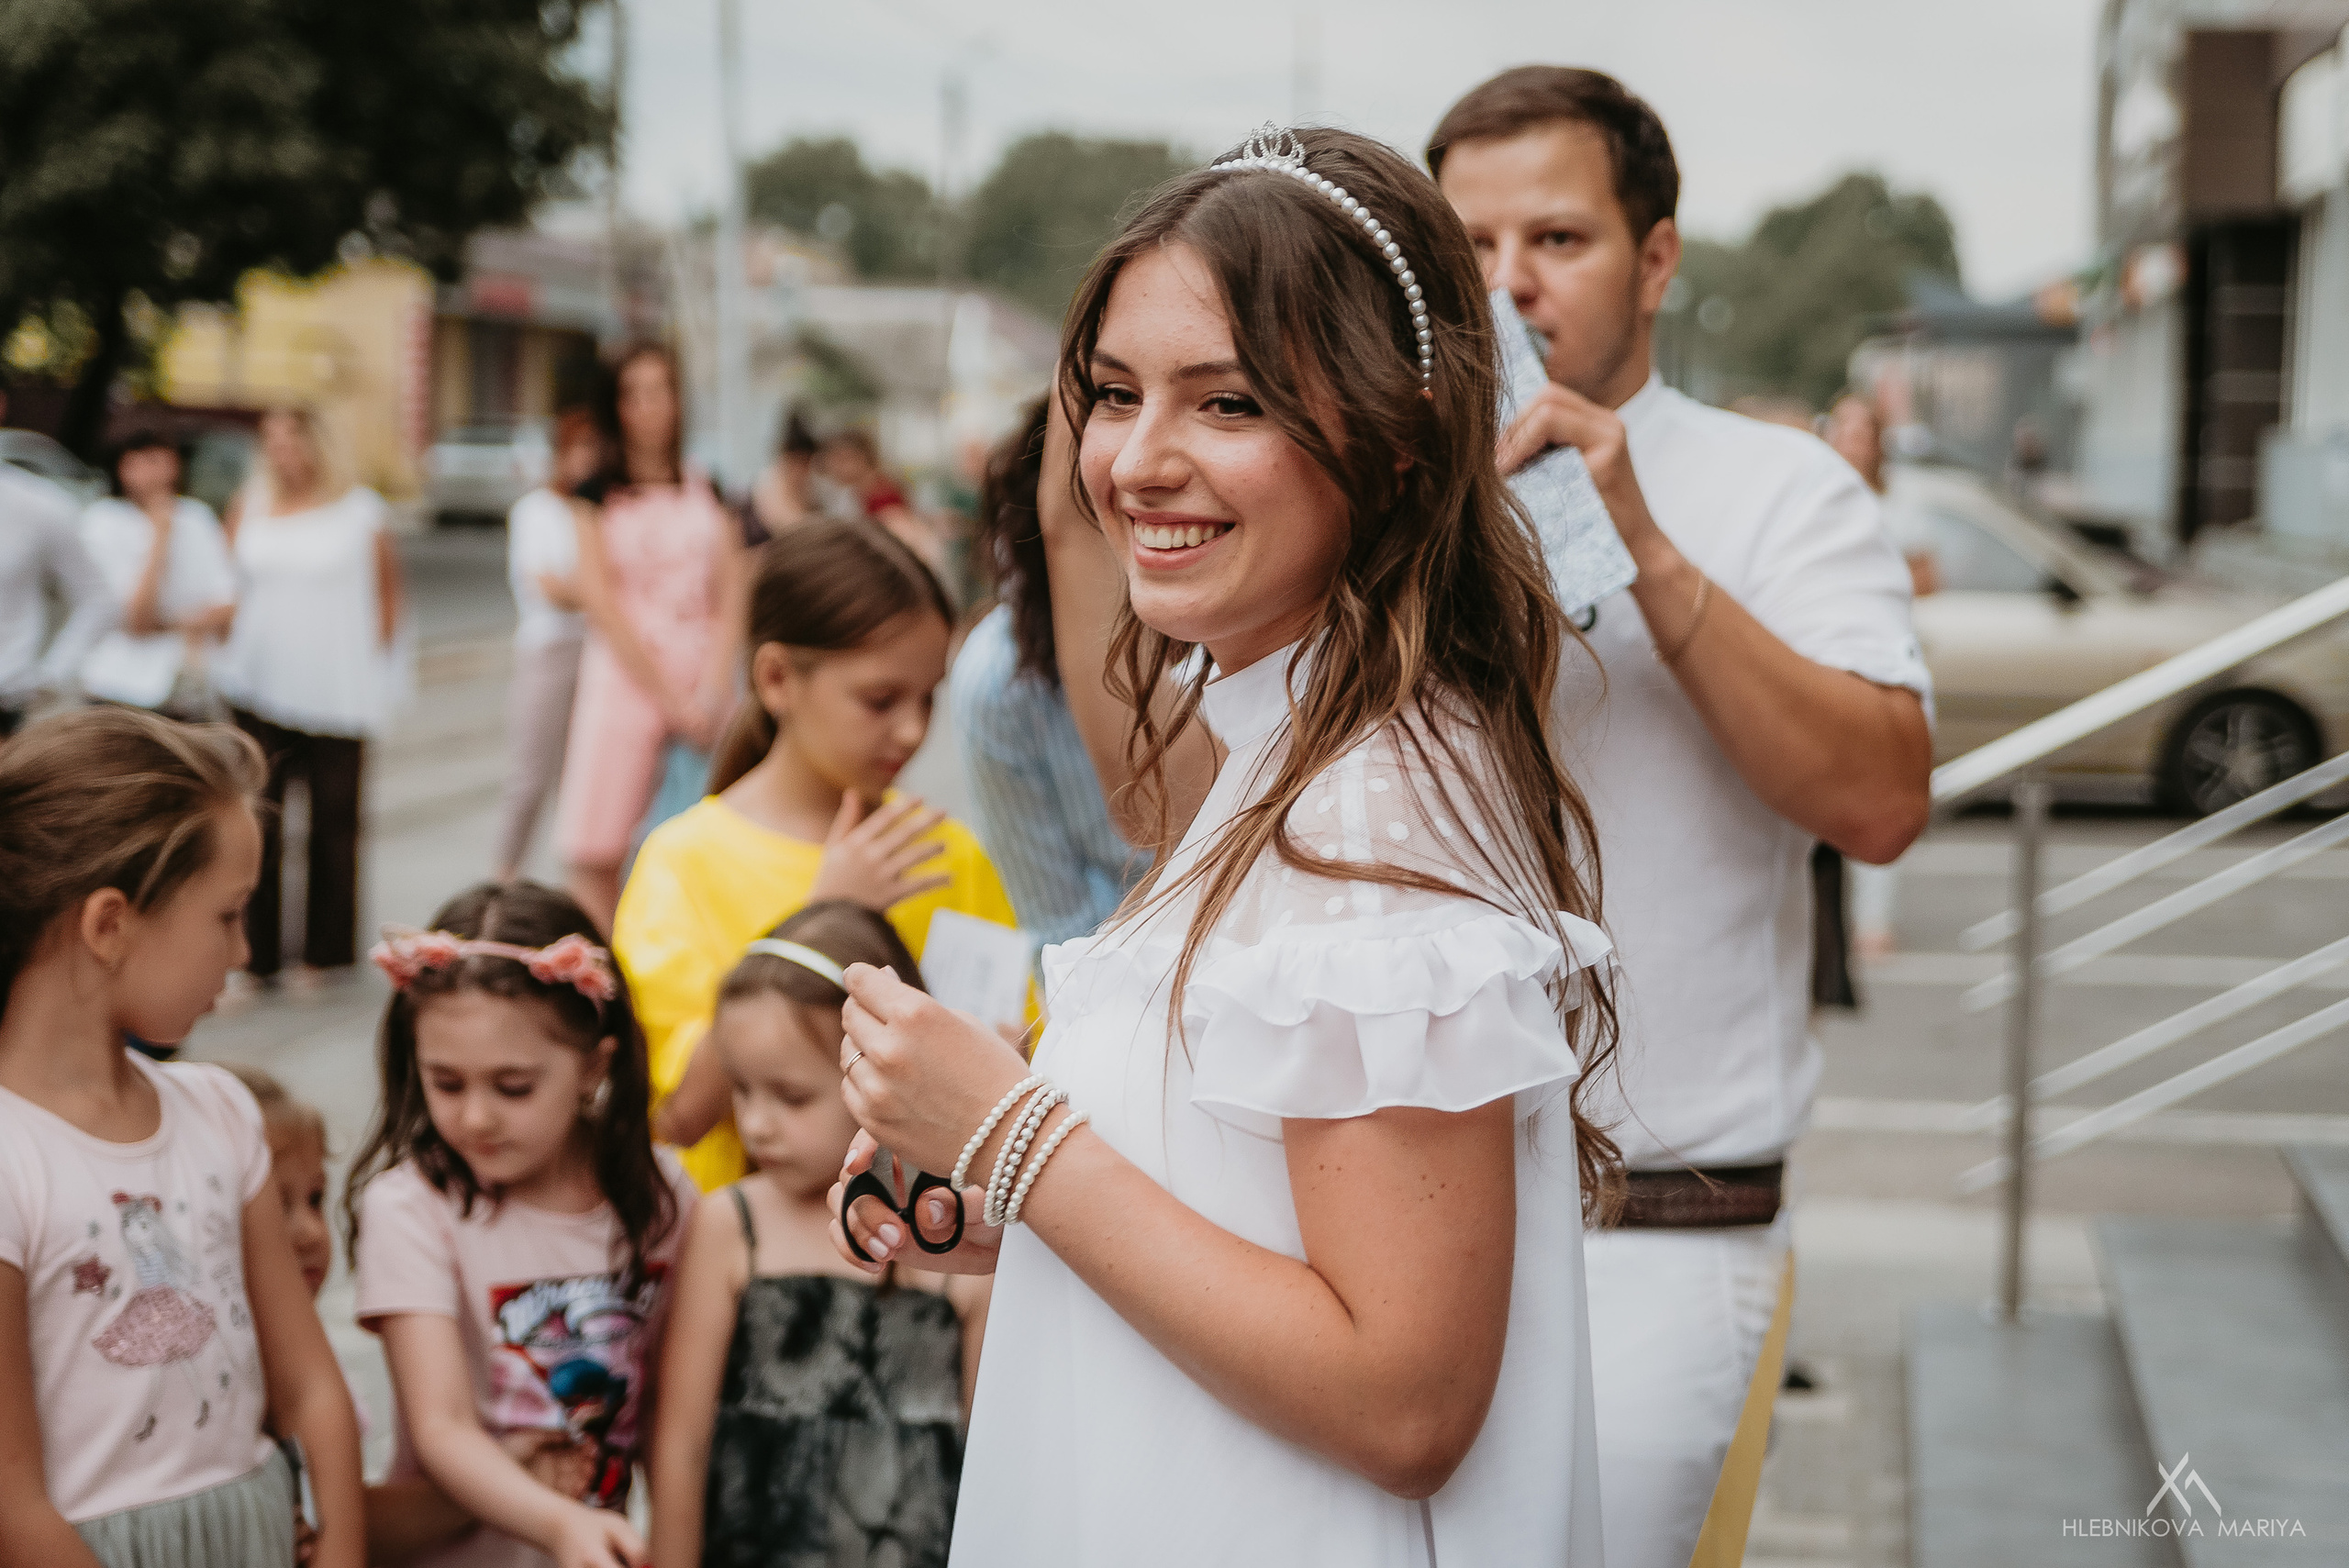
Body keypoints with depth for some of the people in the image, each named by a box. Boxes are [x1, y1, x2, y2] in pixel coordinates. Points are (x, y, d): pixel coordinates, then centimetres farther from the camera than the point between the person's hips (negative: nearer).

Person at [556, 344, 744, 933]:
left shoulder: (707, 491, 12)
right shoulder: (599, 493, 4)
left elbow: (729, 596, 7)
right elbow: (600, 601, -3)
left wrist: (712, 688, -8)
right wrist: (670, 697, -9)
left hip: (702, 681, 2)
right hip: (625, 679, -2)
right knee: (594, 853, -9)